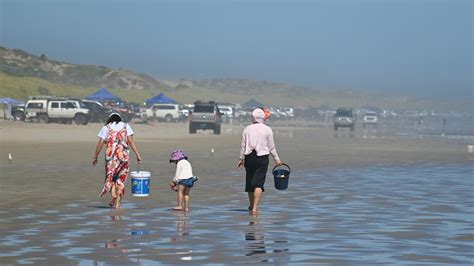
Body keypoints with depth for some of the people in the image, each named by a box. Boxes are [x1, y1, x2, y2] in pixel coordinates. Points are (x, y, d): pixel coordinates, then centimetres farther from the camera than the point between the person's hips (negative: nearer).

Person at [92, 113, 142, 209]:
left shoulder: (106, 128, 7)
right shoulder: (126, 126, 9)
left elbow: (100, 143, 3)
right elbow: (131, 141, 0)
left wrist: (95, 157, 10)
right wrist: (138, 155, 0)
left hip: (110, 155, -1)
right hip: (123, 155, 1)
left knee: (110, 176, 12)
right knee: (121, 178, 8)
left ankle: (114, 196, -11)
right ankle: (117, 202, 5)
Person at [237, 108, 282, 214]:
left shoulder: (247, 129, 3)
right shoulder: (267, 129, -4)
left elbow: (243, 145, 6)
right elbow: (271, 147, -1)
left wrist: (241, 159, 15)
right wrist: (276, 159, 11)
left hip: (249, 157, 3)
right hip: (262, 158, -3)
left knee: (250, 182, 15)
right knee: (259, 182, -5)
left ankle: (252, 205, 29)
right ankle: (255, 207, -16)